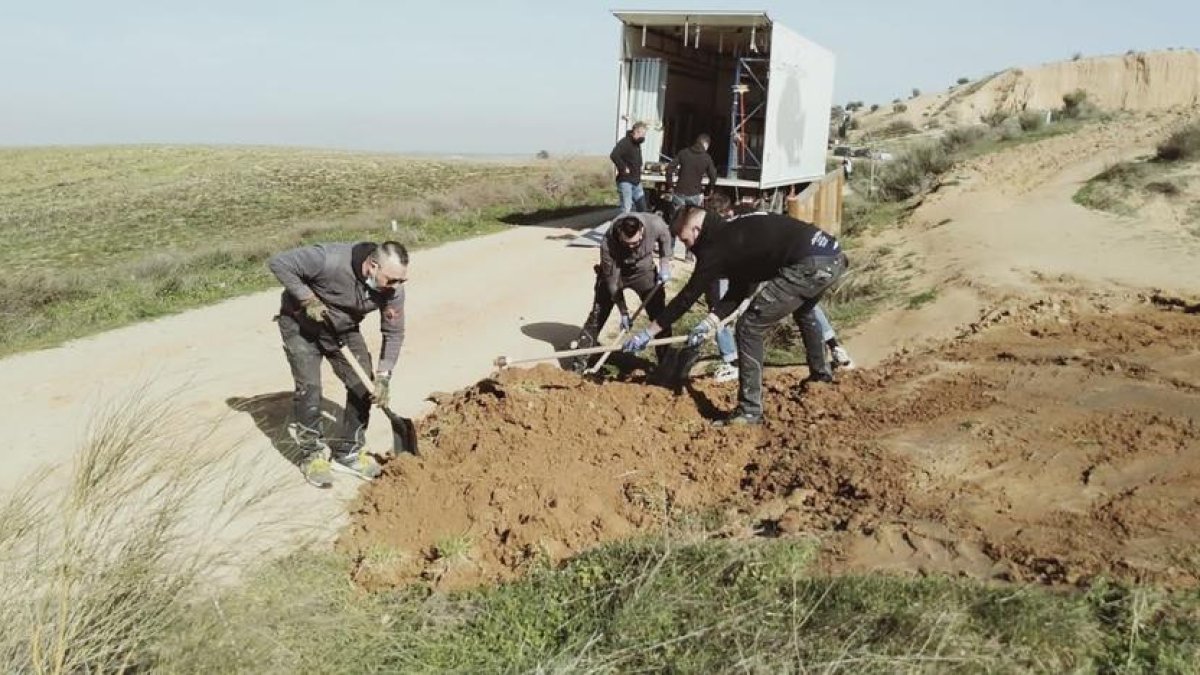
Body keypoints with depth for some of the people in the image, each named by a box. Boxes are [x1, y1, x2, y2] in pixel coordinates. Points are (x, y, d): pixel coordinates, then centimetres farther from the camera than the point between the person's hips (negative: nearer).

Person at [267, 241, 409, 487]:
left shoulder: (392, 289, -22)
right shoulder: (331, 260, -38)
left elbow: (394, 333, -11)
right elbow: (278, 262, -30)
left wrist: (383, 378, -18)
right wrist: (307, 299, -32)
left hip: (344, 329, 5)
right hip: (302, 325, -4)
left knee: (362, 387, -2)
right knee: (309, 389, -11)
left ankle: (348, 453, 13)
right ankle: (312, 455, 8)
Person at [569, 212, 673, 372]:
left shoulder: (655, 224, -32)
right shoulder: (608, 244, -36)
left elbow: (665, 236, -4)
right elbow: (612, 281, -25)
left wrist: (665, 264, -10)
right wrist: (623, 312, -22)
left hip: (643, 270, 2)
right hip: (614, 272, -2)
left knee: (660, 315, -2)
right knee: (597, 316, -3)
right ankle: (579, 362, 5)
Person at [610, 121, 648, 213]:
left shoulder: (637, 144, 15)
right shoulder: (625, 142, -14)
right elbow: (613, 155, -30)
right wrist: (623, 168, -22)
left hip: (636, 181, 9)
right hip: (625, 181, -9)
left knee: (642, 208, 12)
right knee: (626, 210, -10)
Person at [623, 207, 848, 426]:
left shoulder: (717, 247, -5)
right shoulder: (734, 234, 22)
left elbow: (688, 296, 0)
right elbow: (738, 291, 24)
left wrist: (648, 332, 7)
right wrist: (708, 324, 16)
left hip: (811, 265, -10)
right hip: (834, 255, 10)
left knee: (749, 327, -2)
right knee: (802, 310, 38)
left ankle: (750, 411, 2)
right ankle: (821, 373, 56)